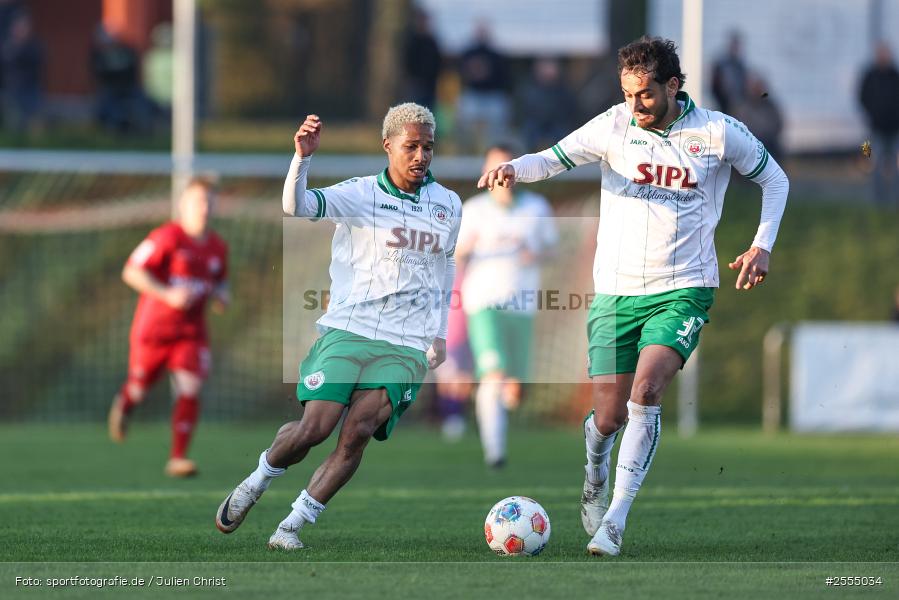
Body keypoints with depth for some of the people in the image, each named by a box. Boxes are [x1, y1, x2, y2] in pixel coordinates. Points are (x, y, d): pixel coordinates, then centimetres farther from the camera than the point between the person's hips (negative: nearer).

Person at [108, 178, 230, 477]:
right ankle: (124, 405, 49)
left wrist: (221, 296, -1)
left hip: (192, 331, 4)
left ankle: (178, 458, -11)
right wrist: (166, 294, -26)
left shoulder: (218, 247, 6)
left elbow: (220, 281, 23)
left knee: (190, 388, -14)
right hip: (154, 327, -4)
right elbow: (131, 272, -16)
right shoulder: (167, 237, -13)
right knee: (140, 387, 10)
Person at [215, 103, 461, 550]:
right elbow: (296, 206, -19)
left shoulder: (448, 205, 11)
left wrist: (440, 334, 25)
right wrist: (302, 158, -37)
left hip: (407, 347, 2)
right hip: (348, 332, -2)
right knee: (315, 427, -16)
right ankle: (257, 481, 14)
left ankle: (293, 525, -8)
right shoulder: (360, 195, -3)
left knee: (357, 432, -17)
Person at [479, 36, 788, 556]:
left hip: (684, 289, -1)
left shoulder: (719, 133, -2)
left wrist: (762, 246, 2)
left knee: (646, 389, -25)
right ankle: (594, 473, 37)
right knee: (608, 420, -1)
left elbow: (775, 180, 13)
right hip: (616, 291, 2)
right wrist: (513, 168, -26)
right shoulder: (615, 127, -2)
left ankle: (615, 520, -21)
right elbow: (553, 159, -4)